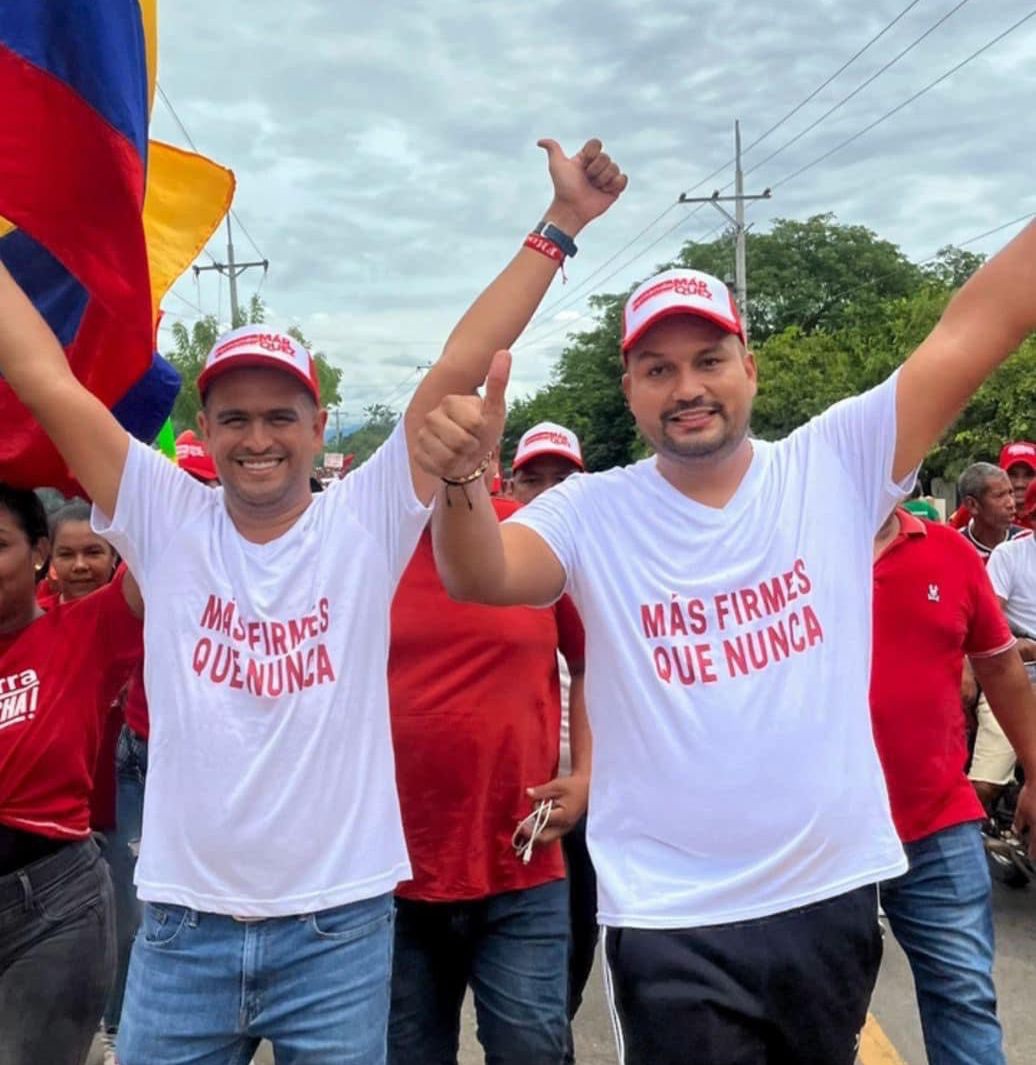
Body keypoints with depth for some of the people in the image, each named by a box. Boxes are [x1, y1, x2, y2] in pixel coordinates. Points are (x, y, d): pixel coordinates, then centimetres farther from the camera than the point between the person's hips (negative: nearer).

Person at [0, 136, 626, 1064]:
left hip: (339, 925, -1)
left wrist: (561, 224, -11)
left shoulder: (367, 521, -5)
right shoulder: (165, 521, -2)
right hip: (182, 925, 2)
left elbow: (461, 366, -10)